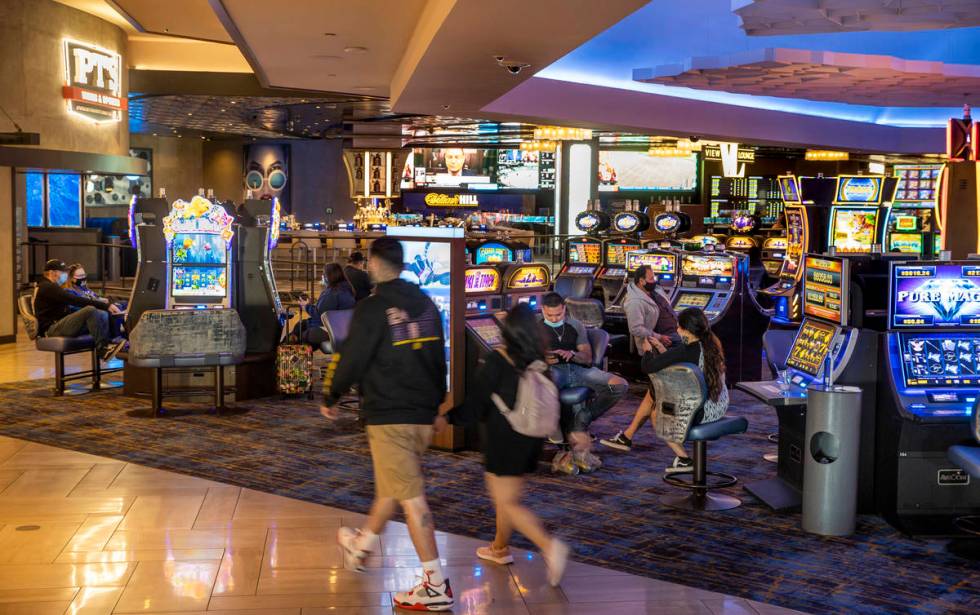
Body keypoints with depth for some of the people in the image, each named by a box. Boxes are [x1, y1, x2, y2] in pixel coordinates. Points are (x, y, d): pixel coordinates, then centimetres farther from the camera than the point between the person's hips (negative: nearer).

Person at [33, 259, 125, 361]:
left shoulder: (51, 287, 25)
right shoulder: (47, 287, -10)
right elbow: (75, 301, -19)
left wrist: (98, 301, 8)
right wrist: (105, 306, -21)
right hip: (52, 329, -10)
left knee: (103, 315, -1)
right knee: (90, 310, -28)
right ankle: (102, 348, -26)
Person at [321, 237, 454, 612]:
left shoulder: (372, 308, -13)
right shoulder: (426, 305, 9)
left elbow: (351, 359, -12)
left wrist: (330, 399, 5)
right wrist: (438, 407, 27)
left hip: (388, 416, -8)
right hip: (423, 415, 8)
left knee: (410, 496, -6)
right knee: (390, 484, 24)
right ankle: (362, 545, 47)